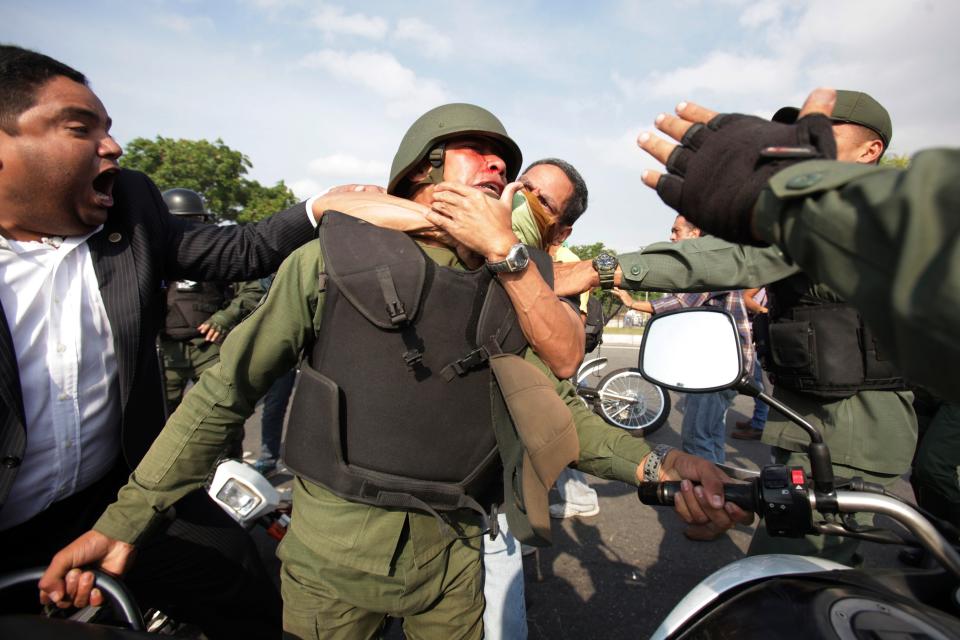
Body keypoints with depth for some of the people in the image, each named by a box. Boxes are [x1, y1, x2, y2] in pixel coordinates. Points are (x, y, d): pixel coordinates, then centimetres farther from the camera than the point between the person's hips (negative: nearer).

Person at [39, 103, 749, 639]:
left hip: (452, 554, 3)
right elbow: (224, 393, -4)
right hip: (336, 556, -2)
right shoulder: (334, 260, -7)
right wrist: (124, 520, -4)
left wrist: (652, 463, -17)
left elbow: (554, 409, -1)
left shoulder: (500, 291, 4)